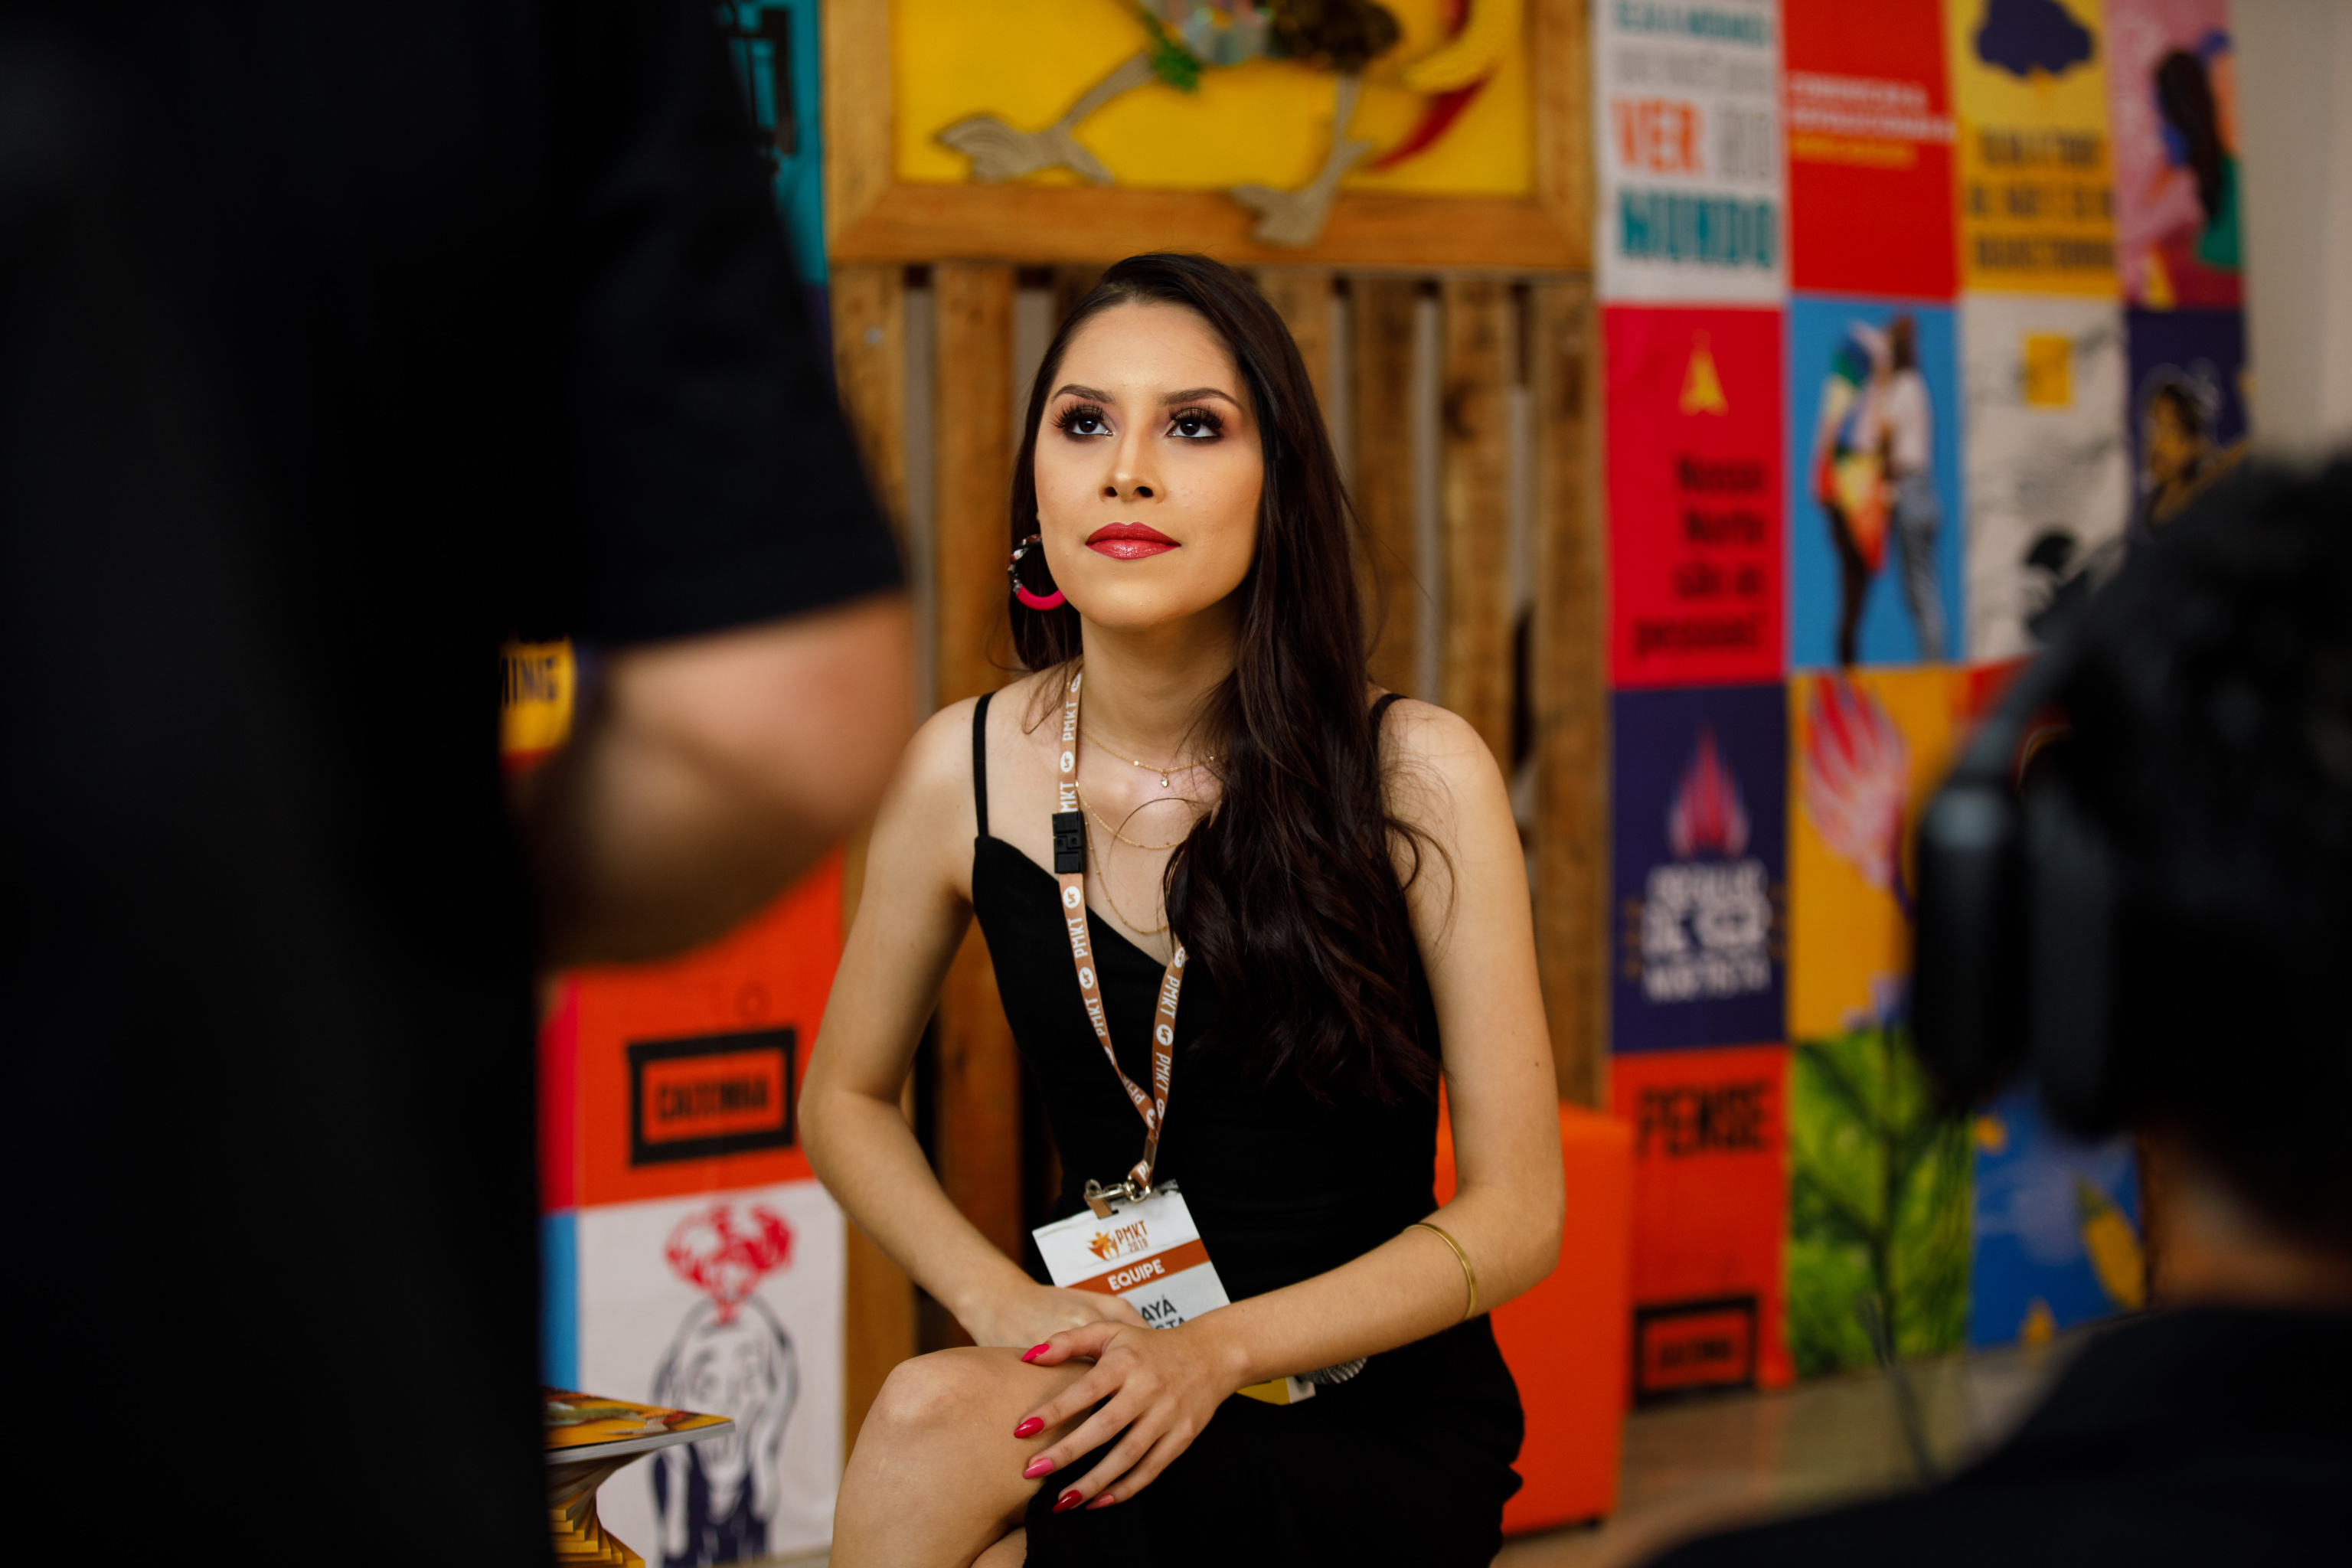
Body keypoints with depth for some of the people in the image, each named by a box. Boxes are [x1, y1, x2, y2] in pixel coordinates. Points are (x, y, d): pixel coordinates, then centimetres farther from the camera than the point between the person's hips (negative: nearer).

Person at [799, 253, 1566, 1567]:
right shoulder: (965, 772, -2)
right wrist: (1000, 1303, -6)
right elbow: (847, 1099, 13)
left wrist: (1220, 1349, -21)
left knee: (931, 1425, -30)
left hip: (1379, 1431, -3)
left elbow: (1518, 1213, -8)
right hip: (1113, 1391, 3)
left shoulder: (1418, 774, -11)